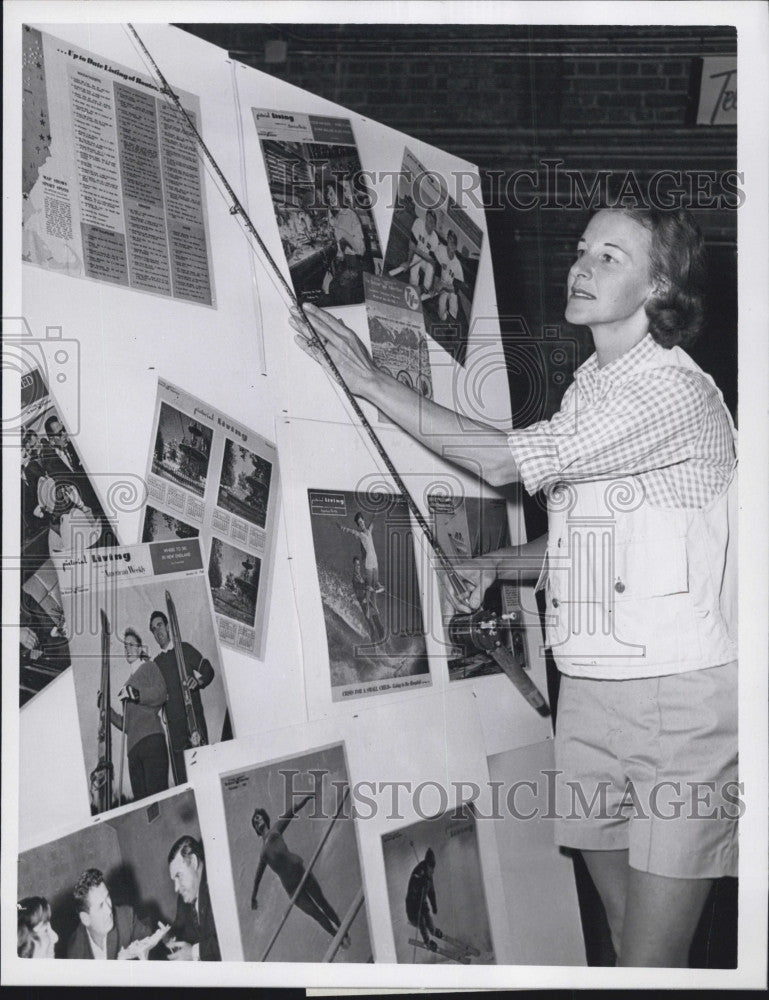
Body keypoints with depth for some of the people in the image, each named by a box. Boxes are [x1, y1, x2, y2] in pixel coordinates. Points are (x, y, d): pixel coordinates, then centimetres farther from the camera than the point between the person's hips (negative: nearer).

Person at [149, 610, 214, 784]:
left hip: (194, 716, -3)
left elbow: (208, 670, 4)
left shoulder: (185, 649, 9)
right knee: (181, 778, -3)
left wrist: (198, 680, -16)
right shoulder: (156, 663, 18)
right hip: (174, 723, 3)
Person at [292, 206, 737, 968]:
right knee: (623, 939, 12)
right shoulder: (588, 393, 14)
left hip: (679, 692, -7)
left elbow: (506, 461, -19)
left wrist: (373, 382, -13)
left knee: (652, 961, -6)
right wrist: (498, 564, 5)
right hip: (590, 687, 7)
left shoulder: (677, 391, -13)